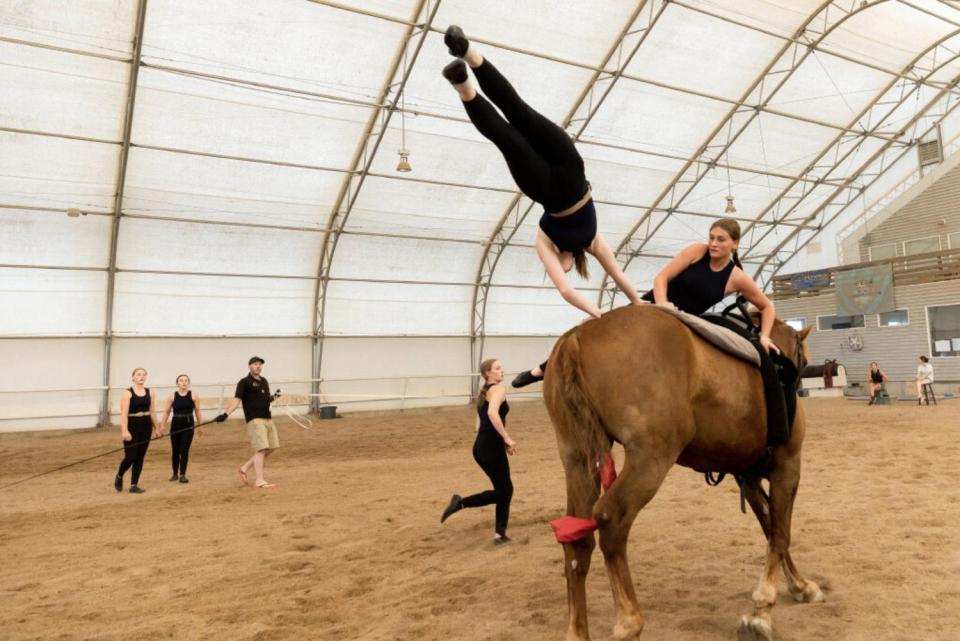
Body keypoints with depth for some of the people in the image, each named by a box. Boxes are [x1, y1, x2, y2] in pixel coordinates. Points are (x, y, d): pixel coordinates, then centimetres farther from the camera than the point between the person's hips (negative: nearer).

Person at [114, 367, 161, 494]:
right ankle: (119, 477, 26)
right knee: (130, 457, -4)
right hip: (132, 426, -5)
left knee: (140, 457, 6)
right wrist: (125, 430, -23)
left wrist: (156, 427, 13)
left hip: (146, 426, 5)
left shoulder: (149, 392, 7)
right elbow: (124, 414, -15)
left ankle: (134, 485, 14)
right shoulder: (127, 393, -9)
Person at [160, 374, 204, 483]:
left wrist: (200, 426, 3)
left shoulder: (193, 396, -3)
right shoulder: (172, 396, -3)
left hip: (188, 425, -1)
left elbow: (197, 412, 2)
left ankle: (182, 475, 5)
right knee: (175, 450, 10)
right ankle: (175, 474, 25)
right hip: (176, 425, 1)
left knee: (184, 450, -2)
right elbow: (166, 412, 1)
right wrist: (162, 426, -2)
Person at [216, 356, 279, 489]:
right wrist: (226, 413, -27)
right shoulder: (245, 382, -5)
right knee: (261, 449, -11)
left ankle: (245, 468, 21)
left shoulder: (264, 381, 17)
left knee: (271, 448, 9)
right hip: (255, 419, -8)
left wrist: (272, 398, 5)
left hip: (268, 418, 8)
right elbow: (237, 399, -15)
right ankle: (260, 481, -6)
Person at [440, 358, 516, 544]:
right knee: (504, 491, 4)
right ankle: (461, 502, -3)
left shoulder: (484, 394, 20)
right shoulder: (498, 389, -8)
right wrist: (507, 438, -24)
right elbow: (492, 413, -28)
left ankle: (500, 533, 19)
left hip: (481, 446, 9)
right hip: (491, 446, -9)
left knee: (504, 489, 17)